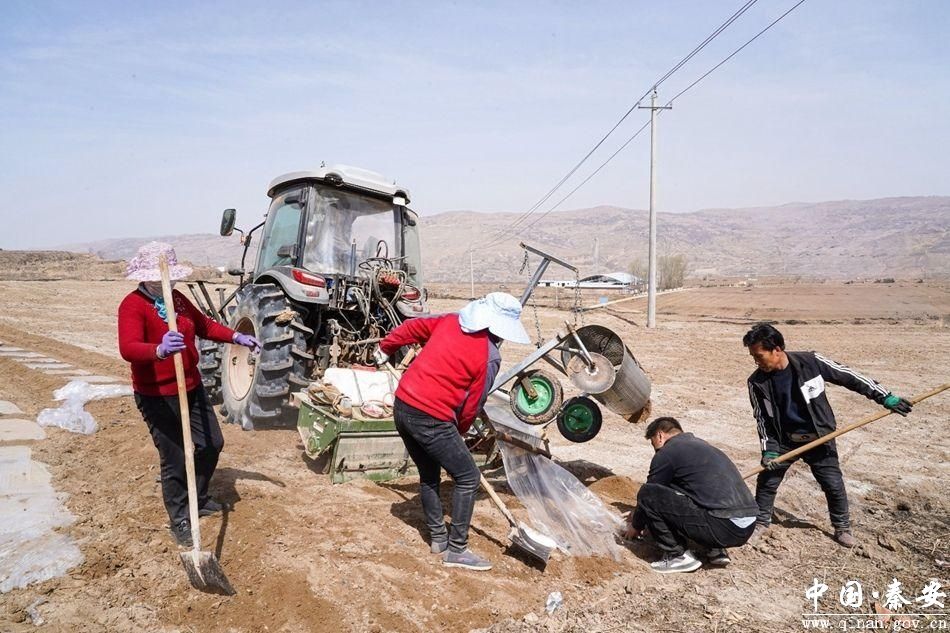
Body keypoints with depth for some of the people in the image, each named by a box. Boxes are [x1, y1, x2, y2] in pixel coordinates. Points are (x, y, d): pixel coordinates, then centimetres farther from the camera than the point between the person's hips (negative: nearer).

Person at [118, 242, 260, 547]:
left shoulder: (177, 298, 5)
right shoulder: (133, 305, -18)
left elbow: (204, 325, 20)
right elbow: (128, 348, -34)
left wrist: (236, 337, 8)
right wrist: (160, 350, -53)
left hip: (191, 387, 8)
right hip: (157, 396, -8)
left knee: (212, 443, 16)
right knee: (175, 459, 0)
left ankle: (198, 499, 39)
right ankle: (179, 519, 22)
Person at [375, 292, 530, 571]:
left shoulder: (451, 320, 7)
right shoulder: (489, 357, -9)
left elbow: (412, 327, 18)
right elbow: (472, 406, -4)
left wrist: (386, 347, 34)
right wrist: (457, 433, 14)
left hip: (402, 405, 8)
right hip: (431, 419, -8)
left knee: (429, 475, 23)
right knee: (468, 478, 7)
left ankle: (438, 538, 35)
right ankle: (456, 550, 13)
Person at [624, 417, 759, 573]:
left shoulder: (666, 453, -2)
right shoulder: (700, 444, 24)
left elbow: (648, 494, 9)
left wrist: (636, 526, 27)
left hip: (723, 528, -9)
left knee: (648, 494, -5)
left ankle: (678, 555, 2)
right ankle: (717, 550, 20)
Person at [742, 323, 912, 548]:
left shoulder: (810, 362, -21)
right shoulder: (757, 382, -16)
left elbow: (847, 377, -10)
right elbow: (762, 418, -8)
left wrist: (885, 397, -7)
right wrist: (768, 449, -16)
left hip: (818, 438, -1)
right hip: (783, 441, 1)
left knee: (834, 484, 6)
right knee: (767, 481, 1)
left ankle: (842, 527, 30)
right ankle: (760, 522, 23)